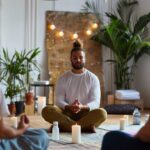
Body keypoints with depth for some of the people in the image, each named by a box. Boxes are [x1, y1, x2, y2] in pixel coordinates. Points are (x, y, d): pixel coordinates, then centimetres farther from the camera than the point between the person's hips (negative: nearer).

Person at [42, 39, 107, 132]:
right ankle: (86, 126, -29)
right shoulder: (63, 78, 6)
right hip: (67, 113, 1)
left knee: (101, 113, -32)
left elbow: (95, 102, -6)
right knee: (47, 111, -27)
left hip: (86, 113, -1)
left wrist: (83, 107, -27)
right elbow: (59, 100, -1)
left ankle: (65, 127, -30)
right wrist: (68, 107, -24)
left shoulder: (93, 78, 3)